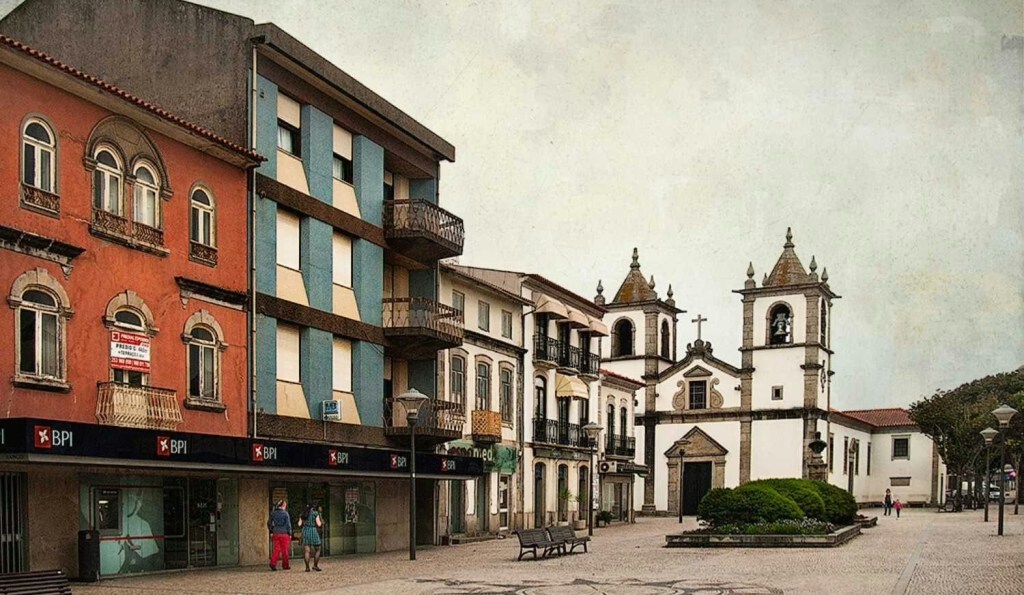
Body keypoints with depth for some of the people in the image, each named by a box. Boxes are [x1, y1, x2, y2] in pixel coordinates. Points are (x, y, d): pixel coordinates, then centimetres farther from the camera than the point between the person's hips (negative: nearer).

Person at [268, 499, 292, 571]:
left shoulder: (273, 513, 5)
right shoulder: (285, 514, -8)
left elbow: (269, 523, 10)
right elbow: (288, 525, -8)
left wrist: (271, 532, 19)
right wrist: (290, 534, -1)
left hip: (276, 533, 4)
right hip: (284, 533, -4)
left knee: (276, 549, 5)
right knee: (285, 550, 5)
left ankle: (273, 563, -12)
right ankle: (285, 565, 12)